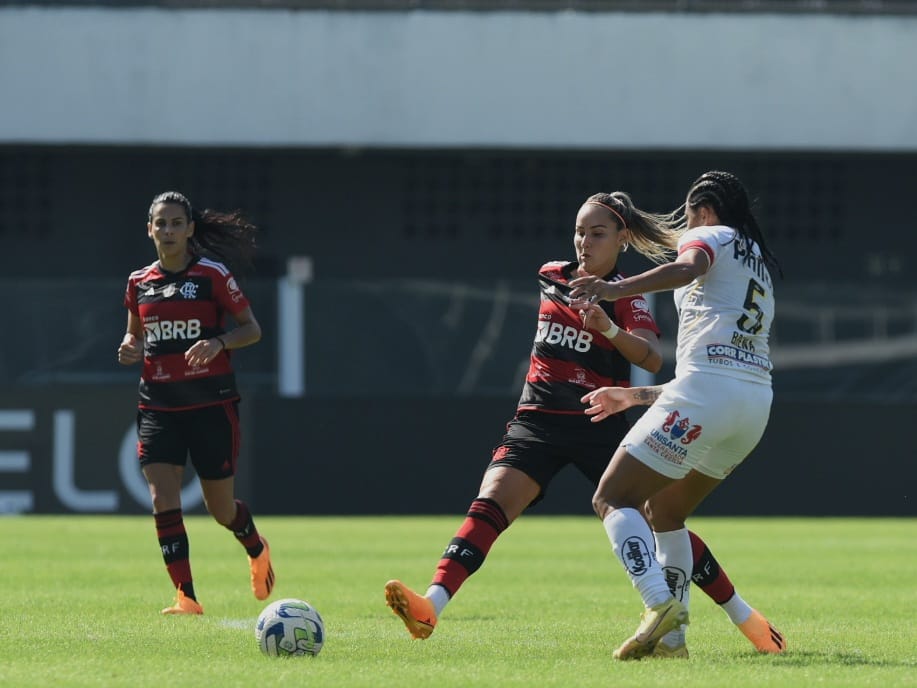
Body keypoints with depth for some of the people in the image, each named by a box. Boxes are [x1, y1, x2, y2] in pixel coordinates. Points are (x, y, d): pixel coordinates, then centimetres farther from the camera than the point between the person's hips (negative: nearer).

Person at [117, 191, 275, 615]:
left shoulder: (212, 274, -4)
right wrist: (131, 349, -2)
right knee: (162, 500, -14)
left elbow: (252, 329, -2)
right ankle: (186, 597, -11)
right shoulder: (139, 282, 8)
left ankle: (257, 552, 39)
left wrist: (218, 343, -21)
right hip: (158, 403, 3)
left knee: (220, 508, 5)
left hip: (211, 401, -3)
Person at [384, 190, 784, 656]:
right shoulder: (551, 277, 10)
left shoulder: (627, 297, -3)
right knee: (490, 504, -22)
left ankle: (743, 616, 14)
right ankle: (431, 607, -39)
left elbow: (653, 359, -22)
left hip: (600, 424, -2)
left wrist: (608, 328, -38)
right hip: (538, 421, 2)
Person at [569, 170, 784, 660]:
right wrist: (633, 396, 38)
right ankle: (672, 635, 10)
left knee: (613, 498, -5)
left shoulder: (709, 235, 10)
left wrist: (618, 288, -31)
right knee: (663, 511, 22)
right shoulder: (760, 272, 33)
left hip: (706, 391, -8)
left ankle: (660, 605, -26)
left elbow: (688, 267, -18)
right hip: (757, 400, 8)